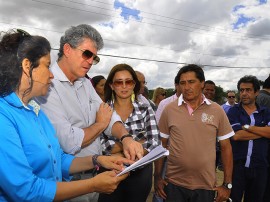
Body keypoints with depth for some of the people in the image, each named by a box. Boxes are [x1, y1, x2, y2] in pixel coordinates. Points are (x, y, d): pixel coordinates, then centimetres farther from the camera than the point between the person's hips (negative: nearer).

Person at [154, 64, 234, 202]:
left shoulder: (217, 110, -3)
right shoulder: (169, 109, -5)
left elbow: (226, 147, 2)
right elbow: (161, 145, 2)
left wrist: (227, 184, 1)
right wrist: (157, 177, 0)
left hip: (206, 186, 1)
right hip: (174, 184, 0)